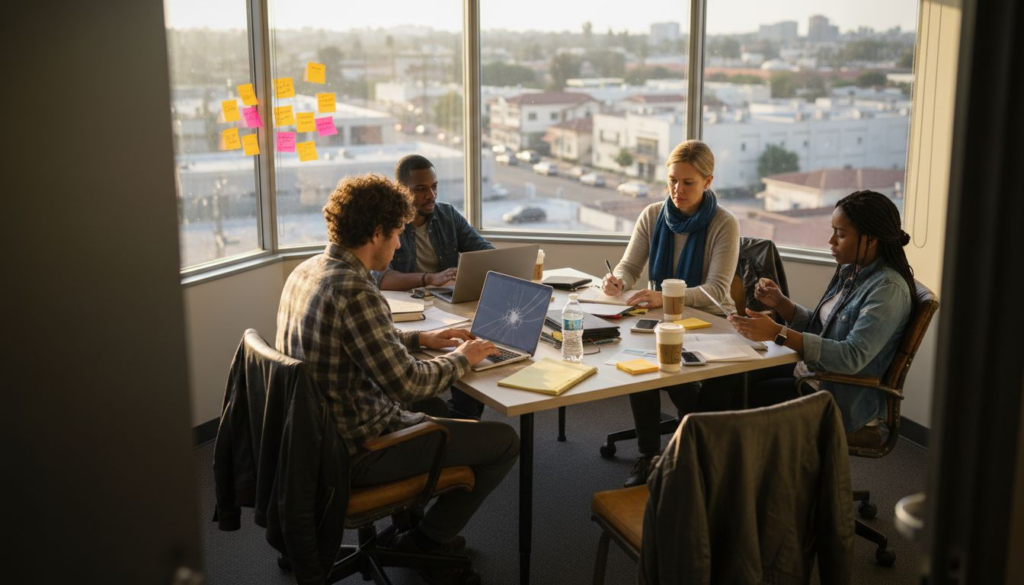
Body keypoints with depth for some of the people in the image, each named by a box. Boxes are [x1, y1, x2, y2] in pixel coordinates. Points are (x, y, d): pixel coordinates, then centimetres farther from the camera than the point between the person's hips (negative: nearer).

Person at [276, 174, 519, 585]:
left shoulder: (306, 271, 2)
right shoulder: (355, 292, -28)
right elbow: (407, 384, -26)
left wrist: (421, 338, 13)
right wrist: (462, 358, -9)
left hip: (315, 434, 10)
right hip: (355, 450, -10)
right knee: (505, 442, -2)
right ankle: (426, 542, 14)